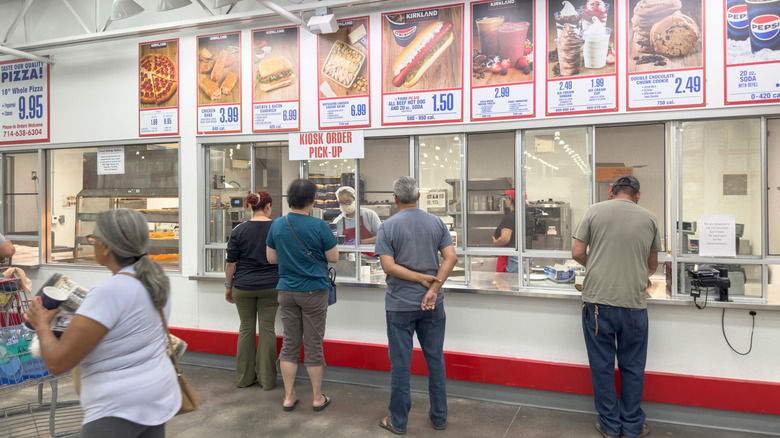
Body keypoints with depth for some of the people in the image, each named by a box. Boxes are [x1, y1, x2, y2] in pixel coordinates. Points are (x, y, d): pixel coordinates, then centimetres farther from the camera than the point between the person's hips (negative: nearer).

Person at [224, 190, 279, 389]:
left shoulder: (239, 230, -4)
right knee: (267, 328, 5)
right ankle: (267, 379, 11)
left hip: (244, 287, 1)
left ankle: (244, 378, 19)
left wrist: (228, 286, 9)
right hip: (270, 287, 0)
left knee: (246, 328, 10)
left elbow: (231, 262, -1)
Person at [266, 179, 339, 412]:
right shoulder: (318, 226, -14)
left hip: (287, 291, 4)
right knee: (313, 345, 6)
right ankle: (318, 398, 18)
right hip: (314, 292, -4)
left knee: (290, 344, 12)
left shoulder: (277, 225, 0)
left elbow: (271, 258, 8)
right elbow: (333, 257, -8)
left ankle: (289, 397, 19)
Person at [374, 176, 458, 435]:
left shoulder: (388, 227, -8)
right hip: (432, 304, 3)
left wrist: (422, 278, -11)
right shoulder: (436, 223, 2)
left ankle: (398, 422, 18)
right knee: (435, 359, 14)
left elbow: (388, 266, -16)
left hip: (400, 305, -3)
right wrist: (433, 288, -13)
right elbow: (451, 257, -7)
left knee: (400, 363, 6)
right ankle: (439, 417, 25)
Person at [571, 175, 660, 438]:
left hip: (597, 300, -1)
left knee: (602, 365, 11)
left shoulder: (595, 211, 2)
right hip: (634, 303, 1)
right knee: (632, 367, 15)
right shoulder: (649, 218, 7)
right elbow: (652, 265, 16)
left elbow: (577, 253, 0)